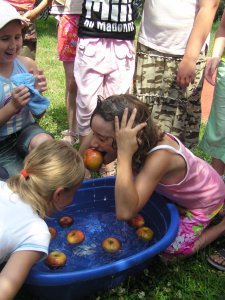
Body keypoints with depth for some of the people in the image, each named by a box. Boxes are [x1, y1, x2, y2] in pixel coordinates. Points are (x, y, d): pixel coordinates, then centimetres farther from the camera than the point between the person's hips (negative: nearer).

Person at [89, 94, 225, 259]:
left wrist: (124, 153, -55)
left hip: (206, 197, -6)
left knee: (169, 251, -2)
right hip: (187, 188, 6)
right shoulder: (144, 138, -25)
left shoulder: (159, 157, -44)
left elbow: (125, 212, -52)